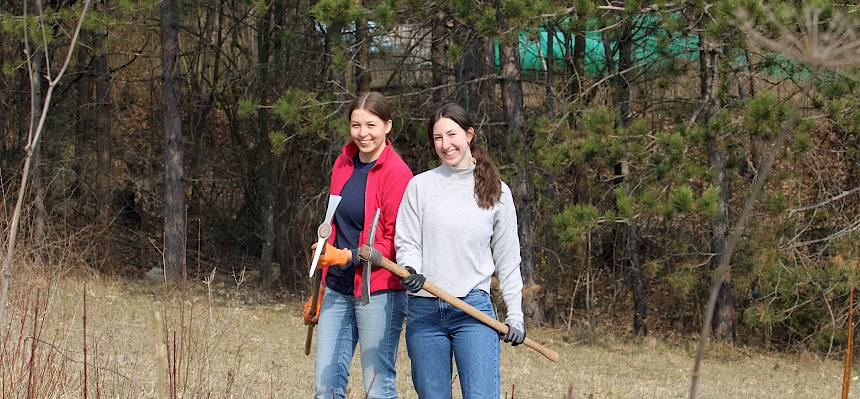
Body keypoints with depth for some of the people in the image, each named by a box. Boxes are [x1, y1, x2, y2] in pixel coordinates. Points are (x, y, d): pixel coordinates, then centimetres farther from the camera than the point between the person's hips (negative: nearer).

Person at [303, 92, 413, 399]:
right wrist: (320, 290, 21)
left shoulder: (396, 173, -10)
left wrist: (348, 257, -22)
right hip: (337, 290, 7)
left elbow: (396, 242, -11)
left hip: (378, 292, -7)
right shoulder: (343, 164, 11)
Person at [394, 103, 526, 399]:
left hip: (475, 310, -1)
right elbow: (407, 243, 3)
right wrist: (410, 270, -19)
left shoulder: (497, 191, 7)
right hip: (424, 312, 1)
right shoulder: (420, 186, 6)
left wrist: (515, 314, 7)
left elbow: (508, 260, 11)